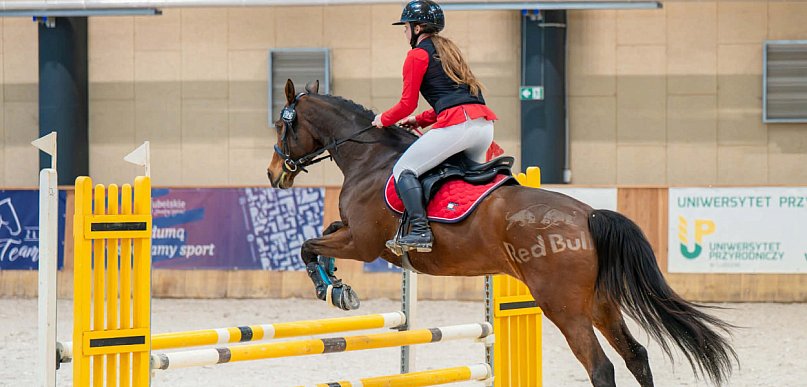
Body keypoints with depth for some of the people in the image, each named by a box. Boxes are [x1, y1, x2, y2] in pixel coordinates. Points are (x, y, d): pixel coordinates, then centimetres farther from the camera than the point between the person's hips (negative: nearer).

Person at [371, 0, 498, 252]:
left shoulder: (418, 55, 2)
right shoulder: (448, 49, 28)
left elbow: (407, 104, 2)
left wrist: (384, 120, 20)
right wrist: (420, 120, 30)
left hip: (457, 125, -8)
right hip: (485, 125, 8)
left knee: (403, 170, -3)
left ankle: (420, 231, -17)